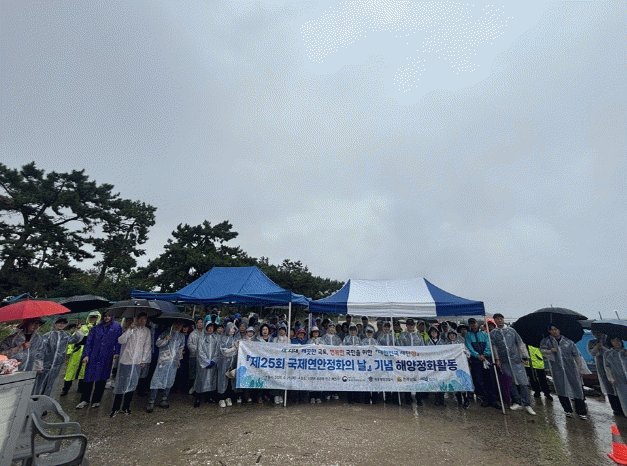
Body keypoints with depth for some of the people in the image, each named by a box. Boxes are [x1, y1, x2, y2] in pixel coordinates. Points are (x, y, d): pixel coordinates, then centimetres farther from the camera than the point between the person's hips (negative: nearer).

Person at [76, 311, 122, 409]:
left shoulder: (117, 327, 4)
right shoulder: (96, 328, 8)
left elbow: (118, 341, 3)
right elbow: (89, 341, 7)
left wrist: (116, 352, -5)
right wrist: (86, 355, -1)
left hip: (106, 358, -1)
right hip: (93, 357, 1)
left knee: (101, 379, 5)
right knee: (89, 377, 3)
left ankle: (96, 400, 19)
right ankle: (85, 400, 20)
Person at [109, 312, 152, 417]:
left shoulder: (147, 331, 6)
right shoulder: (130, 329, 0)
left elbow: (147, 346, 9)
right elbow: (121, 341, -12)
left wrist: (144, 360, 5)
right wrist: (130, 329, -20)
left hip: (137, 362, 2)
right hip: (125, 360, -2)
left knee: (132, 384, 6)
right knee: (121, 383, 2)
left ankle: (126, 407, 20)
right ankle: (115, 408, 16)